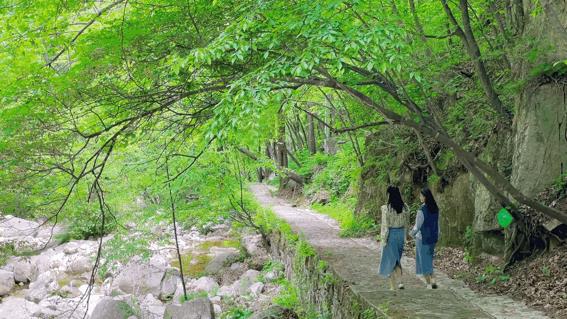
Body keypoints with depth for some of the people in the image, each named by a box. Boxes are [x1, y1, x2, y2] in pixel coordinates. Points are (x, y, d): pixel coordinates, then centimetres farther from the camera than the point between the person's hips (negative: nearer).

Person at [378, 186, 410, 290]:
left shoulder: (386, 208, -17)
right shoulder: (405, 208, -1)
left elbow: (385, 225, -15)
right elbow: (406, 224, 6)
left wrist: (383, 240, -9)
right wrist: (404, 237, 16)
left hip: (390, 234, -5)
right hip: (401, 234, 5)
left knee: (390, 260, 7)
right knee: (397, 259, 21)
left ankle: (393, 287, 12)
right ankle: (400, 281, 8)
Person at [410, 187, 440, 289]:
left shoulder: (422, 210, -21)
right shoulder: (435, 209, 0)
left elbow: (417, 227, -15)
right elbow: (437, 224, 7)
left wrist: (412, 234, 4)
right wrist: (436, 236, 16)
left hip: (423, 238, -6)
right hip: (433, 238, 6)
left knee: (424, 261, 5)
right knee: (429, 259, 20)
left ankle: (429, 283, 6)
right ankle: (432, 280, 10)